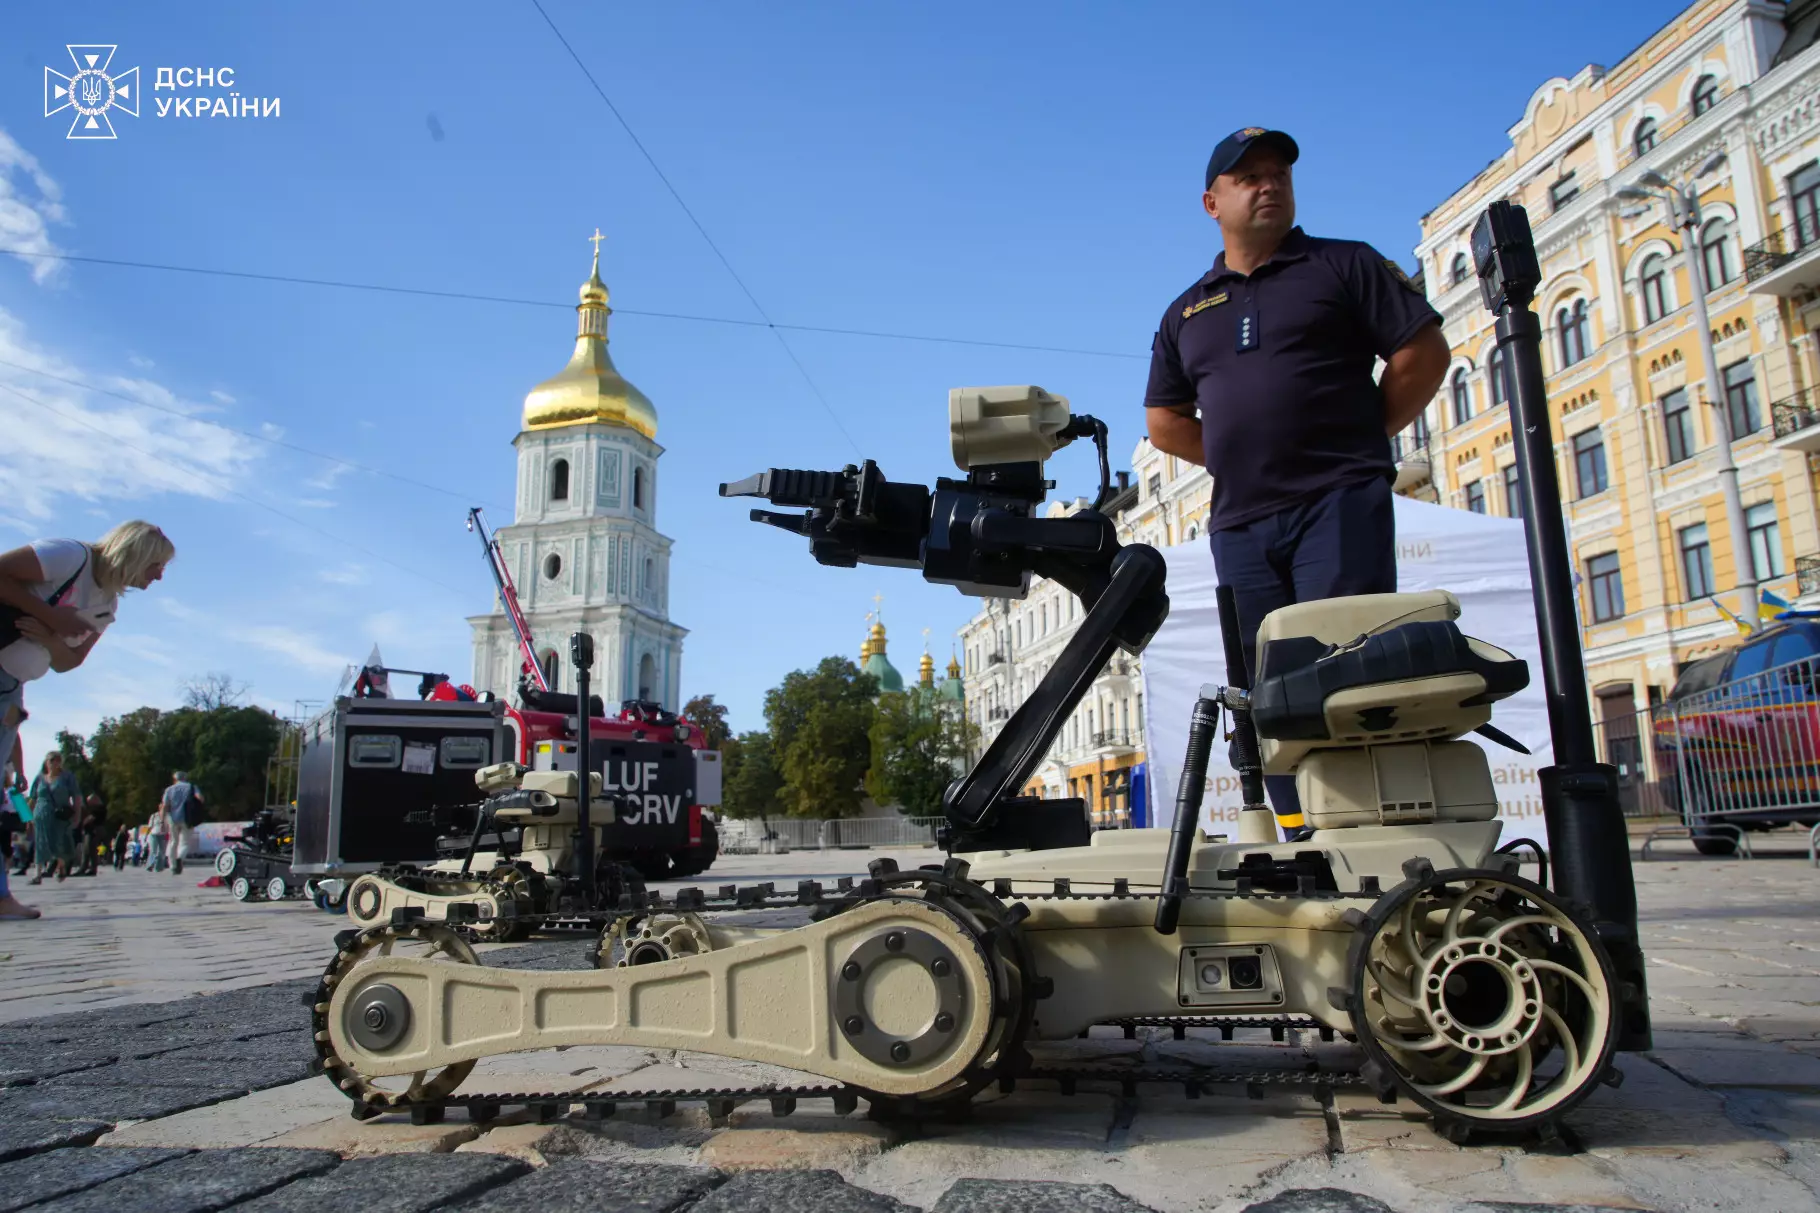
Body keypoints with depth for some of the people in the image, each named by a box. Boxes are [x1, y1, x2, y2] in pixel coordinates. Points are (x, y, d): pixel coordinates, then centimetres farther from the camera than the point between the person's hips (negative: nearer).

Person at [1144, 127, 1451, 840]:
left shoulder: (1343, 266, 9)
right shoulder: (1187, 312, 20)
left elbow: (1425, 352, 4)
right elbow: (1164, 421, 21)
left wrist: (1359, 436, 0)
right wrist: (1243, 460, 10)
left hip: (1339, 504, -4)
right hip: (1241, 524, 5)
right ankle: (1299, 837, 11)